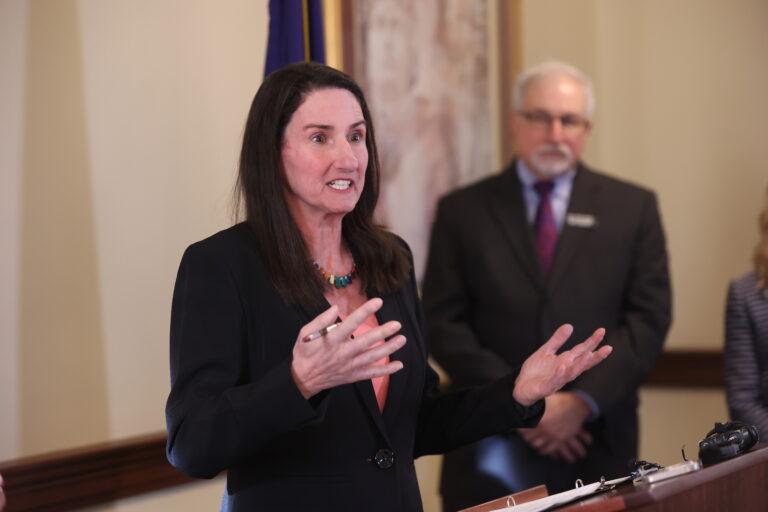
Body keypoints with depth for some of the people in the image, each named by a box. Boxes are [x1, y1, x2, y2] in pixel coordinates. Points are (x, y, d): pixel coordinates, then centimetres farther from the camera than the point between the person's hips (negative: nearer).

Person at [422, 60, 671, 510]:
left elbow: (649, 318, 1)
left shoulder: (633, 207, 7)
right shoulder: (463, 211, 5)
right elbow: (443, 323, -1)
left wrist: (583, 401, -10)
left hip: (596, 444, 1)